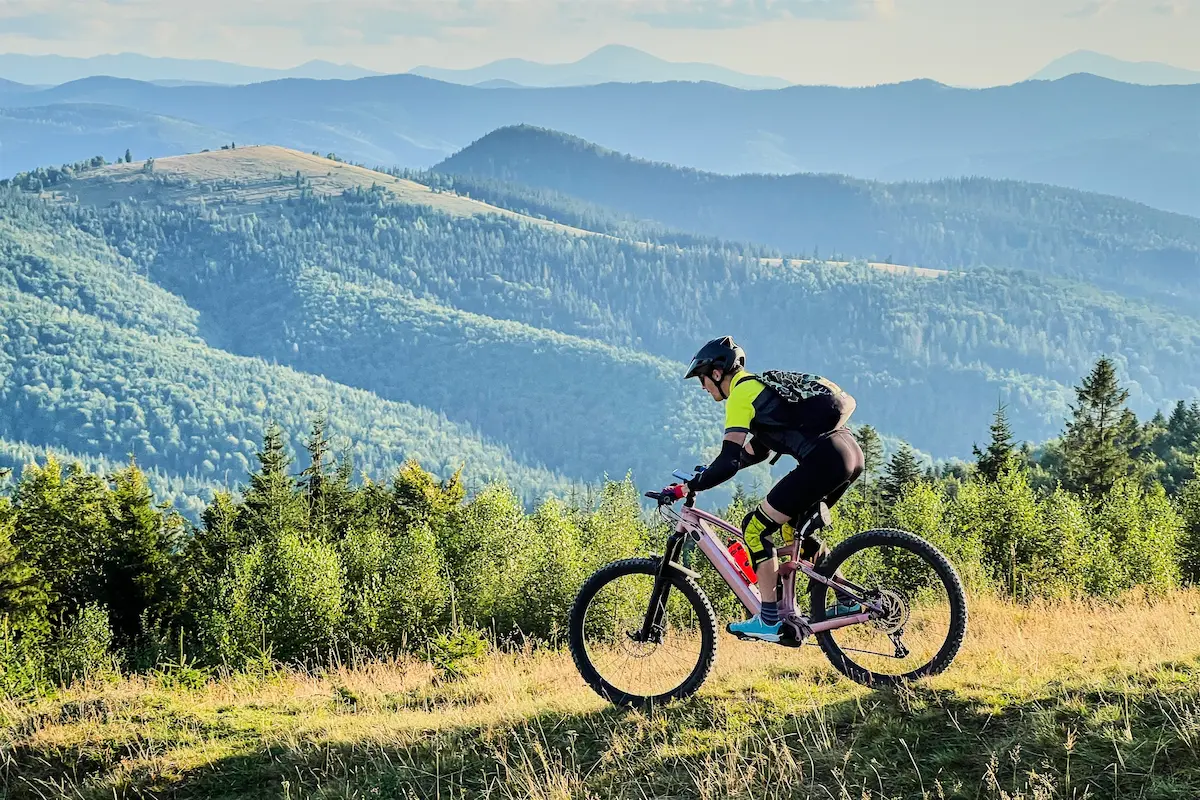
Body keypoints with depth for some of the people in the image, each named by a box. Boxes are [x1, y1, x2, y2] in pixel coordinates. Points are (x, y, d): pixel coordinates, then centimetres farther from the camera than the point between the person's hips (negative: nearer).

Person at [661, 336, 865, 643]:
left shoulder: (741, 394, -2)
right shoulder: (762, 385, 27)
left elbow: (729, 463, -11)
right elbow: (755, 452, 36)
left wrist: (687, 487, -4)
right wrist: (707, 474, 33)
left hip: (824, 461, -10)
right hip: (851, 454, 10)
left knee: (756, 527, -2)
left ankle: (769, 620, -1)